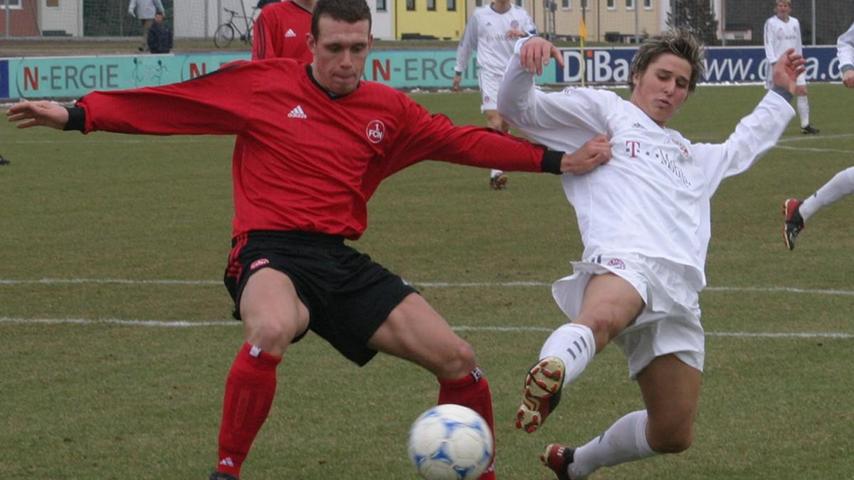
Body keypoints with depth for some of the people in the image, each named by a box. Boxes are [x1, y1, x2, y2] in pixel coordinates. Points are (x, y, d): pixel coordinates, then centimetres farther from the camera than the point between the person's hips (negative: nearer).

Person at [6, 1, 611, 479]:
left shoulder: (389, 110, 10)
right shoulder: (263, 84, -1)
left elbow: (465, 142, 13)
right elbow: (169, 104, 2)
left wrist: (559, 161, 7)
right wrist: (77, 115, -1)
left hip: (344, 262, 5)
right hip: (272, 251, -5)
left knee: (459, 360, -2)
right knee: (272, 331, -41)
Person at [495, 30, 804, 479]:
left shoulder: (690, 156, 43)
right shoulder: (603, 109, 23)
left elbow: (740, 150, 63)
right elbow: (517, 108, 12)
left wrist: (779, 94, 64)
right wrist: (525, 57, -7)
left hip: (680, 288, 7)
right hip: (625, 257, -7)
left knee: (673, 436, 3)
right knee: (601, 319, -45)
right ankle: (547, 377, -74)